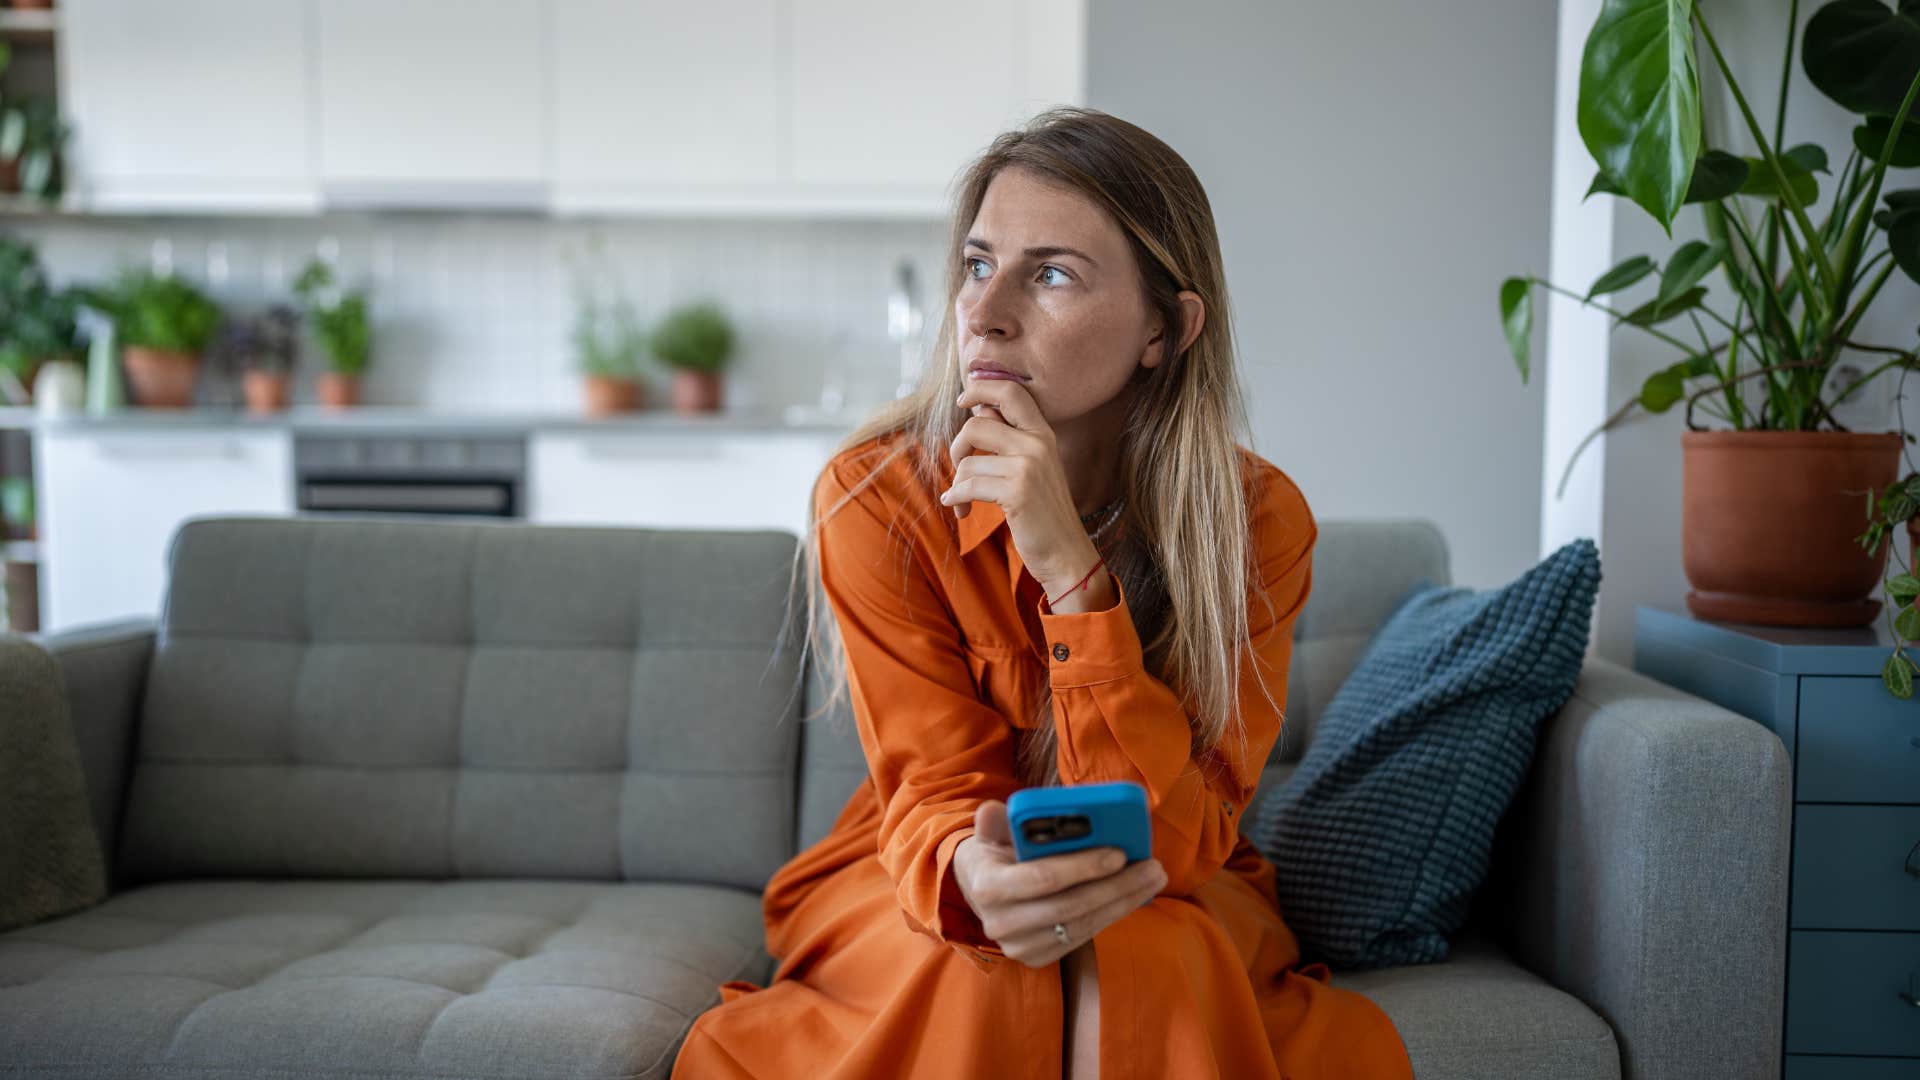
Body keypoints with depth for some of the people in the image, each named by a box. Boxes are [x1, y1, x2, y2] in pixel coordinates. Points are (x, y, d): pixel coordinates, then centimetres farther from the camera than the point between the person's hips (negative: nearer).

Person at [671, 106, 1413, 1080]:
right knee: (987, 975, -33)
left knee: (1146, 963, -33)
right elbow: (938, 790, -17)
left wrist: (1072, 570, -34)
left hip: (1172, 901, 1)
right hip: (924, 890, 0)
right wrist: (973, 877, -43)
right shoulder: (875, 495, -17)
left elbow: (1166, 840, -22)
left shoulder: (1258, 519, -16)